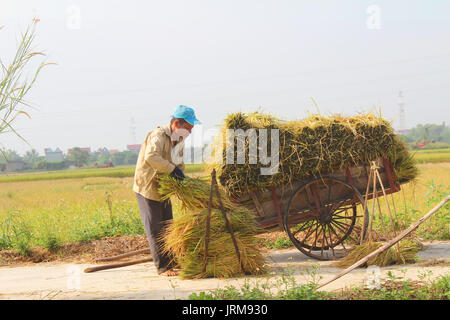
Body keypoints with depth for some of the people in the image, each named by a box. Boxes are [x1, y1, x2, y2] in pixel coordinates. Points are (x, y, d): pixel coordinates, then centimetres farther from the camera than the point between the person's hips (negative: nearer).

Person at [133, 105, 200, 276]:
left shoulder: (178, 140, 6)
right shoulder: (158, 136, -23)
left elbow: (179, 163, 17)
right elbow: (151, 157, -42)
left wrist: (182, 178, 2)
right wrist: (172, 169, -39)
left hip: (164, 189, 9)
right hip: (147, 188, -9)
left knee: (167, 227, 15)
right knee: (155, 229, -5)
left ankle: (171, 261, 25)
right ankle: (162, 267, -1)